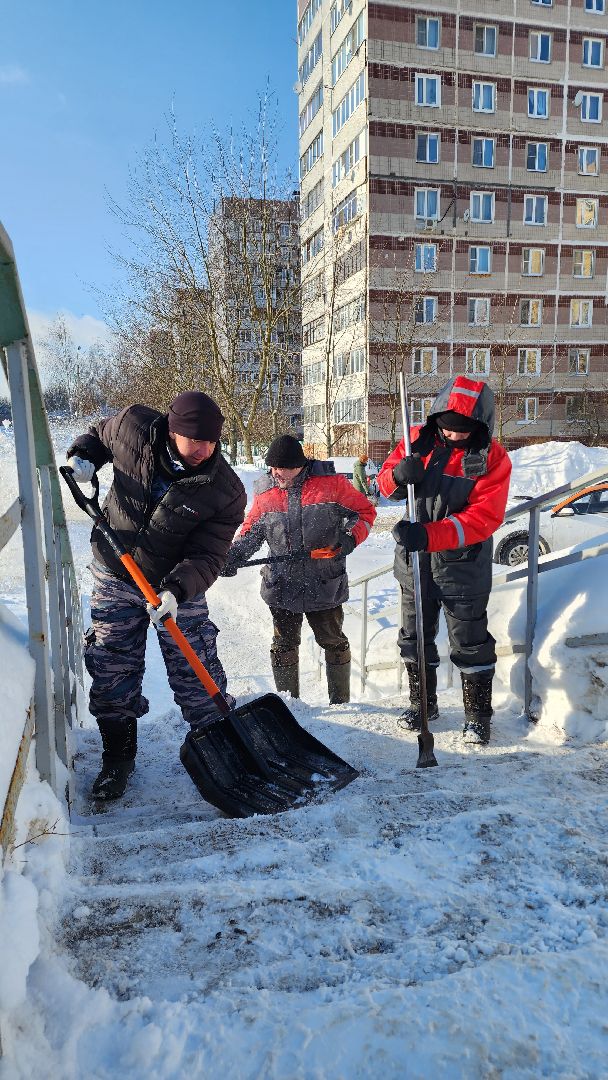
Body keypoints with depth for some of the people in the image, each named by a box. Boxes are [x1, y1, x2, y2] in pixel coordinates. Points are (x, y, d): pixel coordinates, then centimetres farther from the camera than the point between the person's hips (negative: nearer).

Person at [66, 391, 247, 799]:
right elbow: (99, 435, 9)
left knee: (197, 678, 2)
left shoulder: (226, 492, -22)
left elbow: (207, 557, -22)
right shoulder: (132, 426, -16)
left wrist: (176, 591, -38)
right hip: (114, 578, 2)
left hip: (179, 585, -2)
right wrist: (82, 457, -11)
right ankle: (118, 759, 29)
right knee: (111, 676, 9)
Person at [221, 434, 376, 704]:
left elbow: (364, 511, 1)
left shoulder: (331, 483, -7)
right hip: (281, 586, 2)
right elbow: (251, 530, 13)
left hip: (325, 585, -2)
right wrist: (234, 555, -4)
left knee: (334, 642, 11)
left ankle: (341, 702, 27)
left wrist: (351, 537, -16)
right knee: (284, 645, 10)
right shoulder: (265, 493, 3)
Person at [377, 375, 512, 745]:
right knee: (415, 635, 16)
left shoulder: (493, 458, -13)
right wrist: (398, 475, -22)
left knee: (470, 642, 7)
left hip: (463, 566, -4)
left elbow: (484, 517, -23)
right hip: (414, 561, 4)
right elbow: (386, 482, 4)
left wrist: (431, 535, -35)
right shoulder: (420, 439, -3)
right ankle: (422, 704, 35)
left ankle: (478, 716, 24)